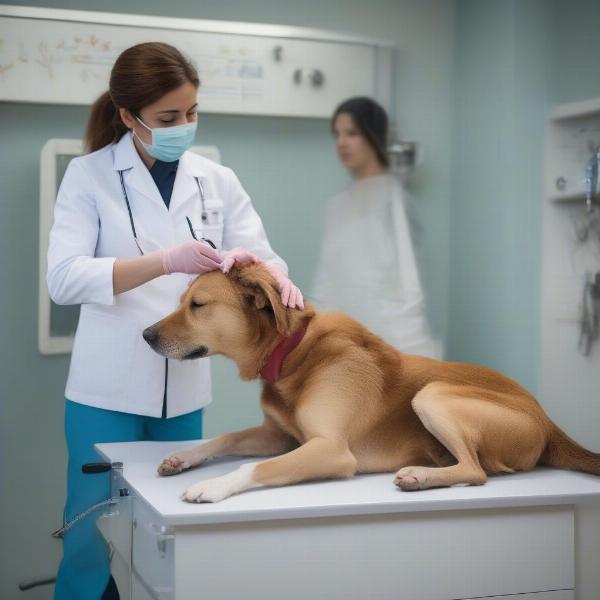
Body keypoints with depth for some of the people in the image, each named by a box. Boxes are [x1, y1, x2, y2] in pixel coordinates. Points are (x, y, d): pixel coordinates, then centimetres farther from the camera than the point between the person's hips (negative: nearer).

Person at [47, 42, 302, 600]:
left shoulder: (217, 180, 6)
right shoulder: (89, 175, -4)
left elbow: (260, 255, 3)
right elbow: (62, 278, -15)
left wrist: (275, 275, -23)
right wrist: (165, 261, -29)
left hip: (185, 388, 3)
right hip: (108, 388, -3)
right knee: (92, 531, 1)